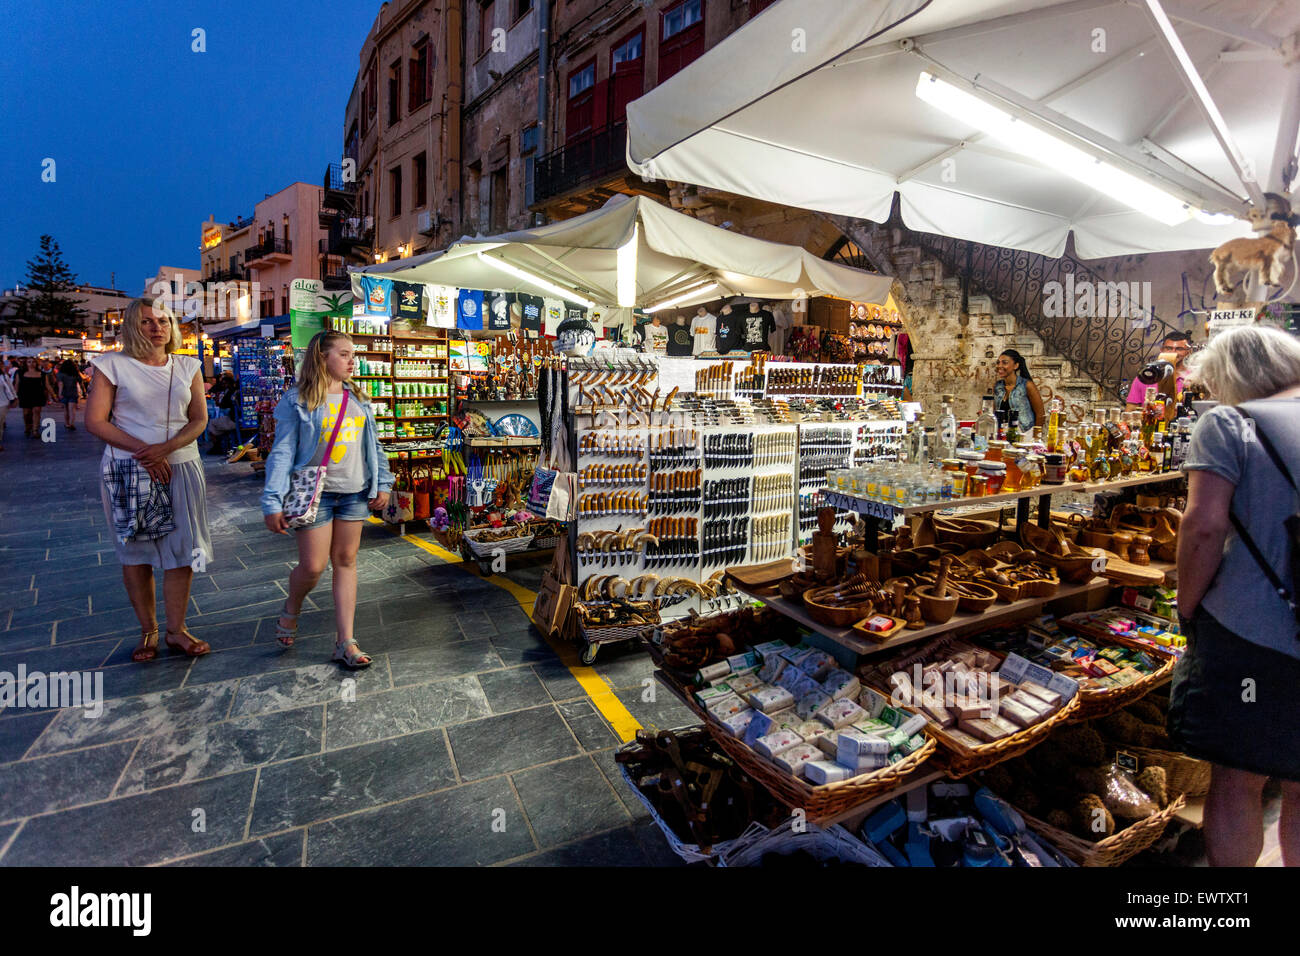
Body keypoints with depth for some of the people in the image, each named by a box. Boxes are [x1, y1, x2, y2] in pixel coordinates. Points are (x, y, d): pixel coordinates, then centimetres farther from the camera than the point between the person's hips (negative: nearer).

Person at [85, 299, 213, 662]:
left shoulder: (187, 367, 8)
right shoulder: (113, 364, 1)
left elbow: (199, 419, 2)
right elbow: (95, 420, -4)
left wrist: (165, 448, -14)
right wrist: (142, 450, -15)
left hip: (180, 468, 2)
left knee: (183, 550, 1)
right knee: (135, 553, 6)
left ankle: (176, 630, 13)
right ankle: (148, 631, 19)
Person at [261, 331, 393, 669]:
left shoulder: (358, 399, 10)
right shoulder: (297, 400, -5)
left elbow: (373, 444, 15)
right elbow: (282, 452, -7)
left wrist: (382, 483, 10)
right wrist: (273, 502, -11)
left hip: (355, 492, 4)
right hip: (315, 492, -4)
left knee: (346, 561, 6)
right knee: (312, 566, -3)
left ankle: (345, 641, 11)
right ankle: (291, 610, 32)